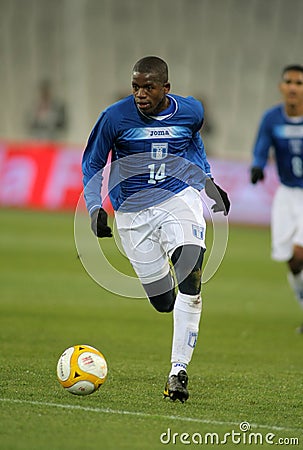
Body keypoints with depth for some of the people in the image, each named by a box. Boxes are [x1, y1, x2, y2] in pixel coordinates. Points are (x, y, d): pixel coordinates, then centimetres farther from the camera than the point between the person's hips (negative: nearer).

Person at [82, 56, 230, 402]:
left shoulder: (190, 111, -2)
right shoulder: (116, 117, -9)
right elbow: (92, 163, 4)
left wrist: (208, 182, 16)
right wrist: (95, 208, -7)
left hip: (180, 200, 0)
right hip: (133, 214, 0)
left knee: (190, 283, -23)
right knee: (163, 301, -1)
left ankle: (178, 371, -19)